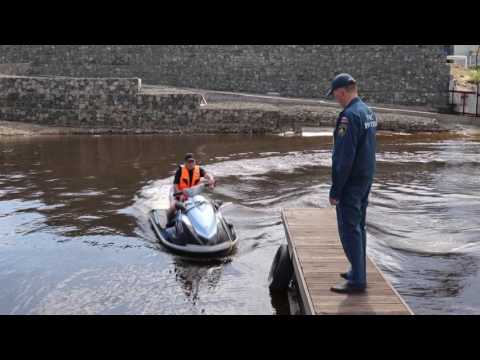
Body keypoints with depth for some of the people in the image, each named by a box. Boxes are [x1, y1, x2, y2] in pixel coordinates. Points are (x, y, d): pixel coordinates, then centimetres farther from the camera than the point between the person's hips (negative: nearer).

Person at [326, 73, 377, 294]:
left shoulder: (349, 116, -20)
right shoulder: (368, 112, 9)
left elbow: (343, 158, -23)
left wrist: (335, 190, -18)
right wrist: (367, 177, 17)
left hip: (351, 182, -9)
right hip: (366, 179, 9)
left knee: (349, 230, -2)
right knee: (358, 227, 18)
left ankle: (357, 280, 3)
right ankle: (358, 272, 29)